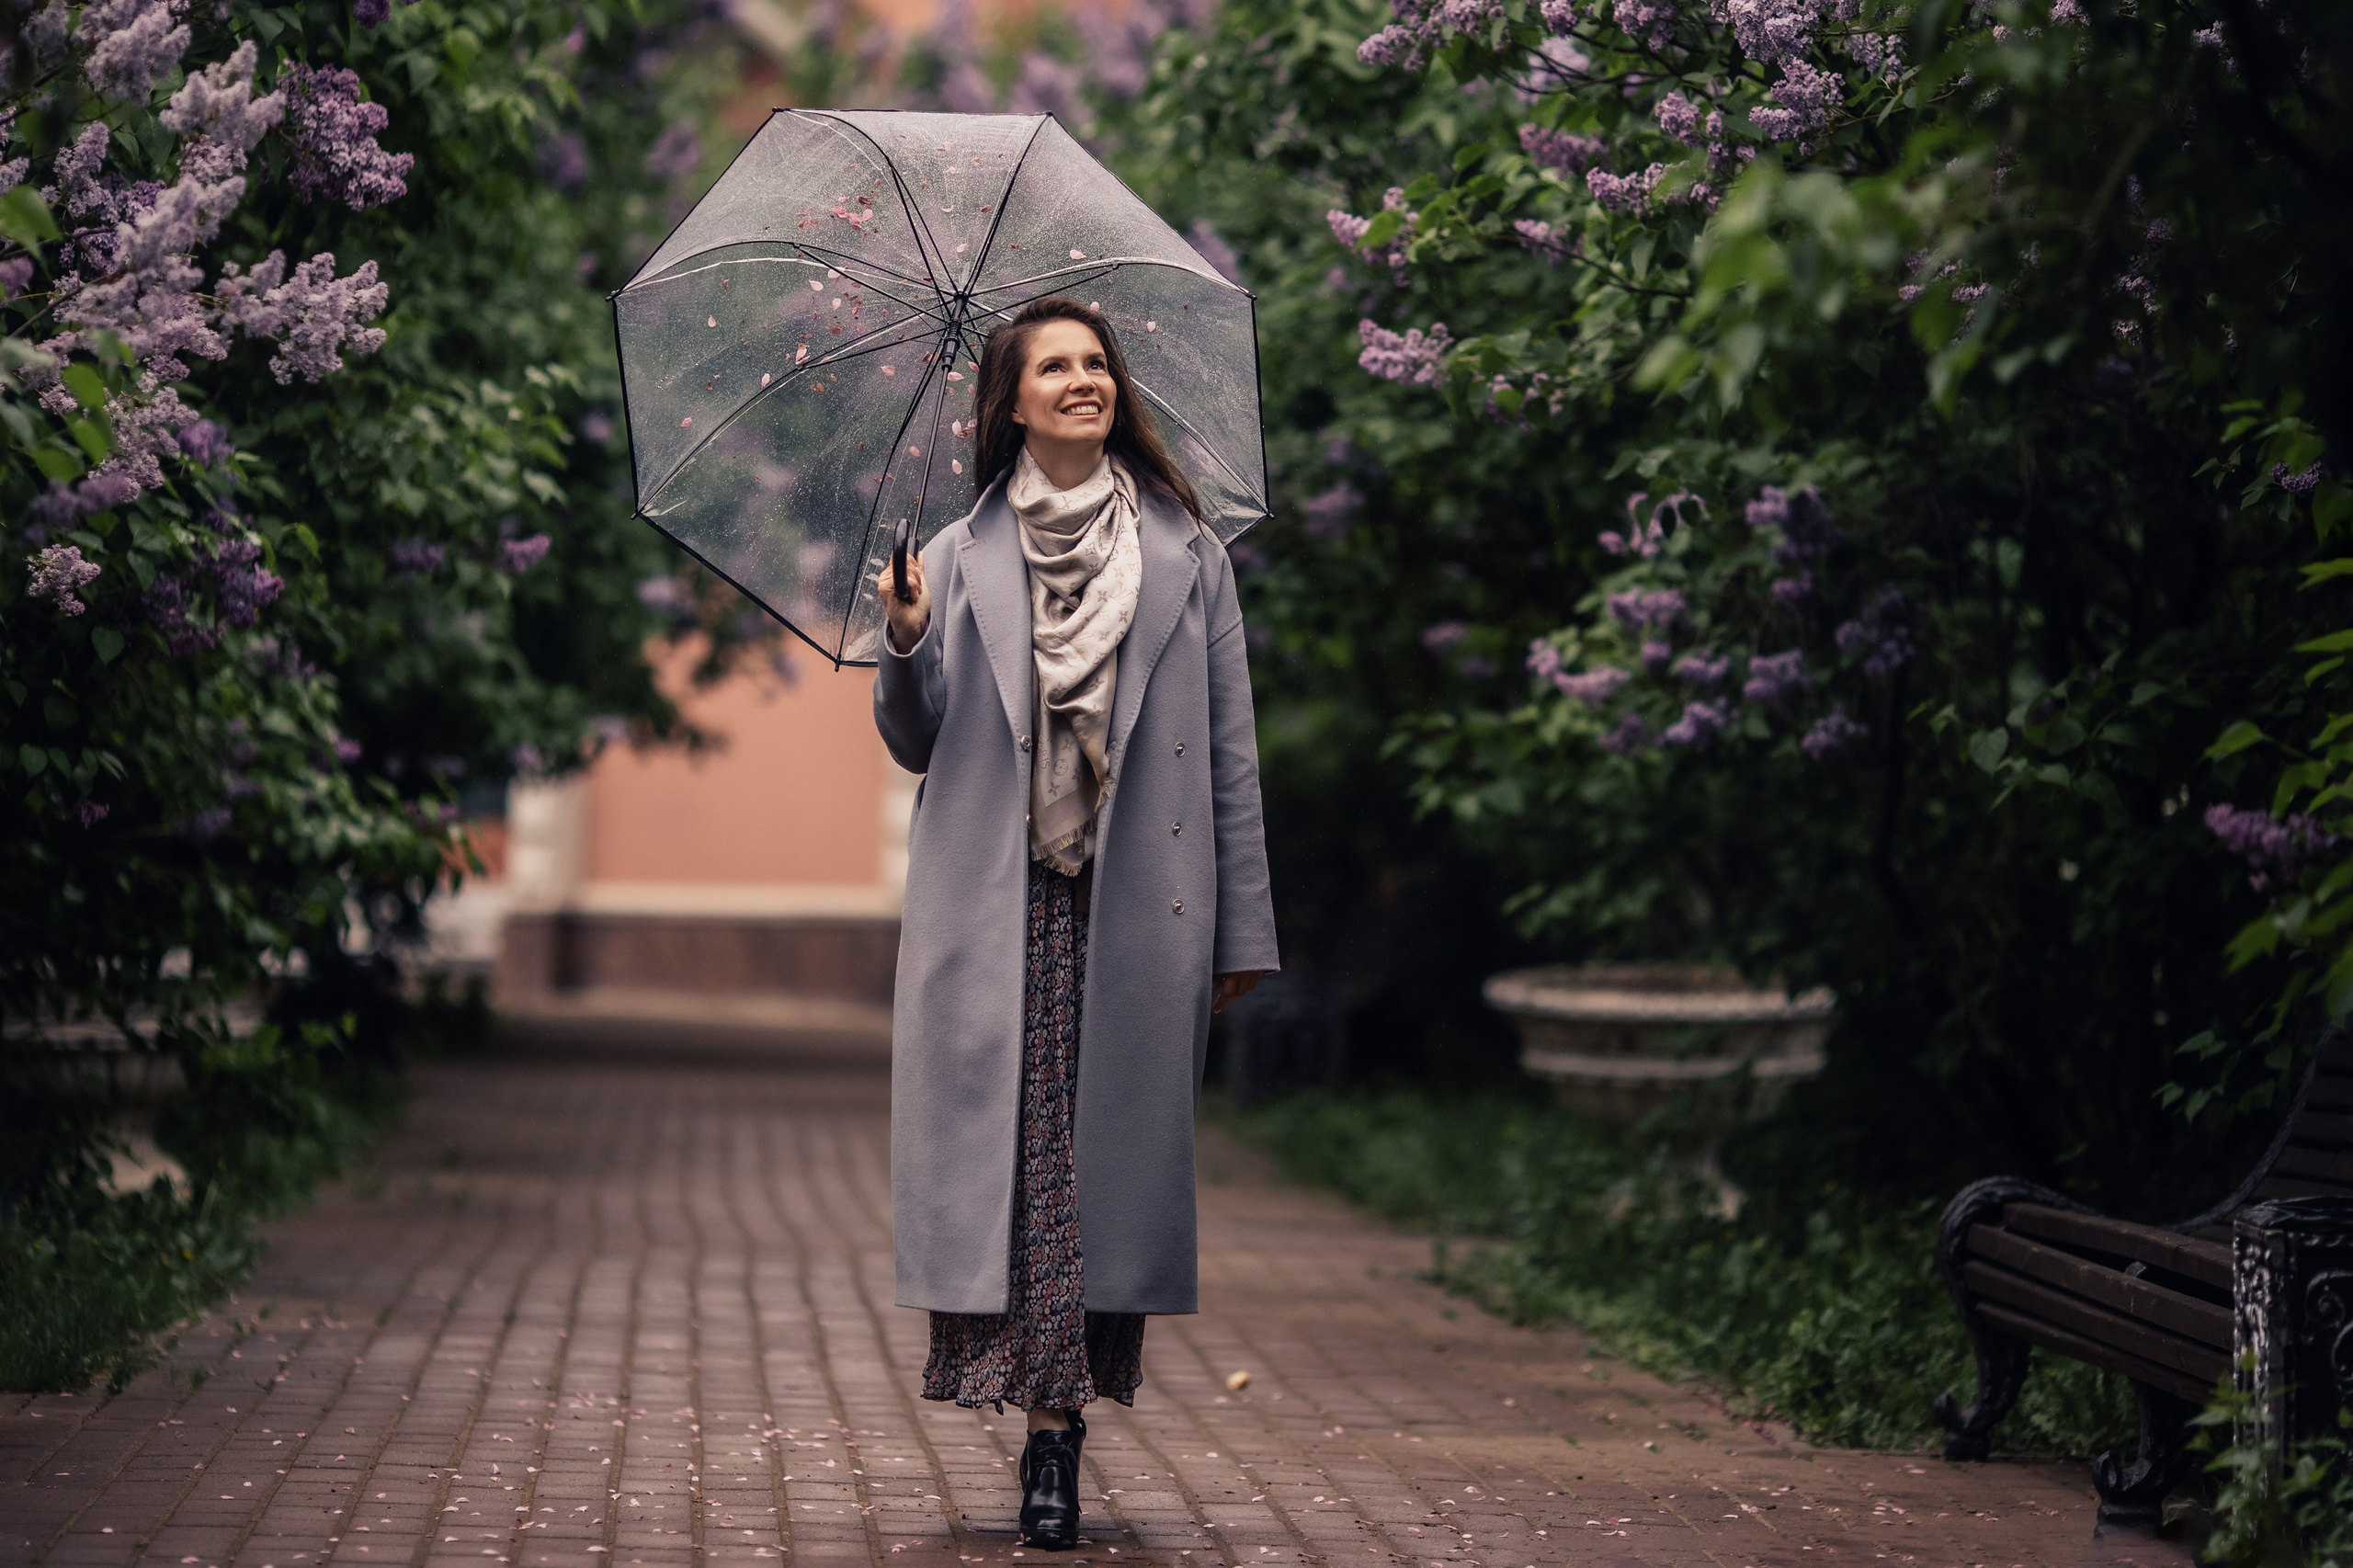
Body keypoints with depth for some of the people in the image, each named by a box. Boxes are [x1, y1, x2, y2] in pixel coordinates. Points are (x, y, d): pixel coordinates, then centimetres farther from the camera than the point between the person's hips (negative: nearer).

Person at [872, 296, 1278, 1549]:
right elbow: (917, 745, 9)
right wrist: (905, 646, -11)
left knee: (1108, 1150, -3)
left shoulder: (1186, 556, 9)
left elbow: (1230, 753, 8)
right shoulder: (962, 559, 11)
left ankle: (1058, 1421, 1)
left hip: (1134, 914, 0)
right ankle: (1034, 1397, 1)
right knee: (1005, 1144, -6)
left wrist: (1242, 927, 4)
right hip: (996, 919, 0)